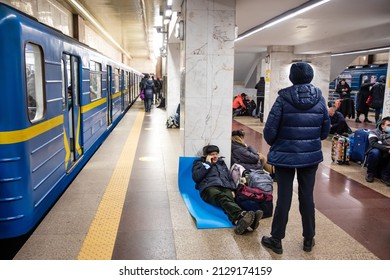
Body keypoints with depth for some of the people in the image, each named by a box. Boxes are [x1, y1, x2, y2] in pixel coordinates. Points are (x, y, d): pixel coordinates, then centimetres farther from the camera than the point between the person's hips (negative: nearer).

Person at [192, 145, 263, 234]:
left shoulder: (222, 163, 34)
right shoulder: (199, 163, 22)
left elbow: (230, 178, 33)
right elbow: (196, 177, 3)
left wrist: (232, 190, 14)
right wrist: (208, 164, 5)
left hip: (225, 188, 3)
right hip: (209, 188, -3)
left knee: (228, 200, -36)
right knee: (223, 198, -40)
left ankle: (239, 221, -69)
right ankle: (242, 215, -70)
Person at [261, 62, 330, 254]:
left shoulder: (284, 98, -11)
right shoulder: (319, 98, -1)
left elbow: (270, 130, -12)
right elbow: (326, 130, 5)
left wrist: (274, 144, 9)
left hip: (285, 155, -3)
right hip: (311, 155, 3)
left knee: (284, 197, 5)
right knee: (307, 197, 13)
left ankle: (276, 240, 18)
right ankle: (308, 240, 27)